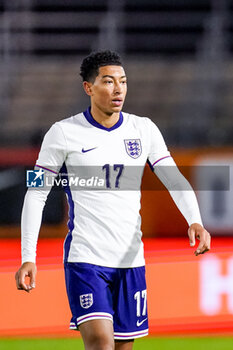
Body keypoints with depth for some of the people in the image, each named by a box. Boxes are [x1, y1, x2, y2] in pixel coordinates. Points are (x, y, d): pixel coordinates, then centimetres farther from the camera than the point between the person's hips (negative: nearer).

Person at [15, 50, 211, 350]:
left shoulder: (144, 130, 6)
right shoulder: (64, 133, -3)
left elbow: (174, 179, 2)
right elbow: (36, 194, 0)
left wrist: (195, 221, -17)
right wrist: (28, 258, -7)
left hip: (130, 258, 4)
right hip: (84, 258, -4)